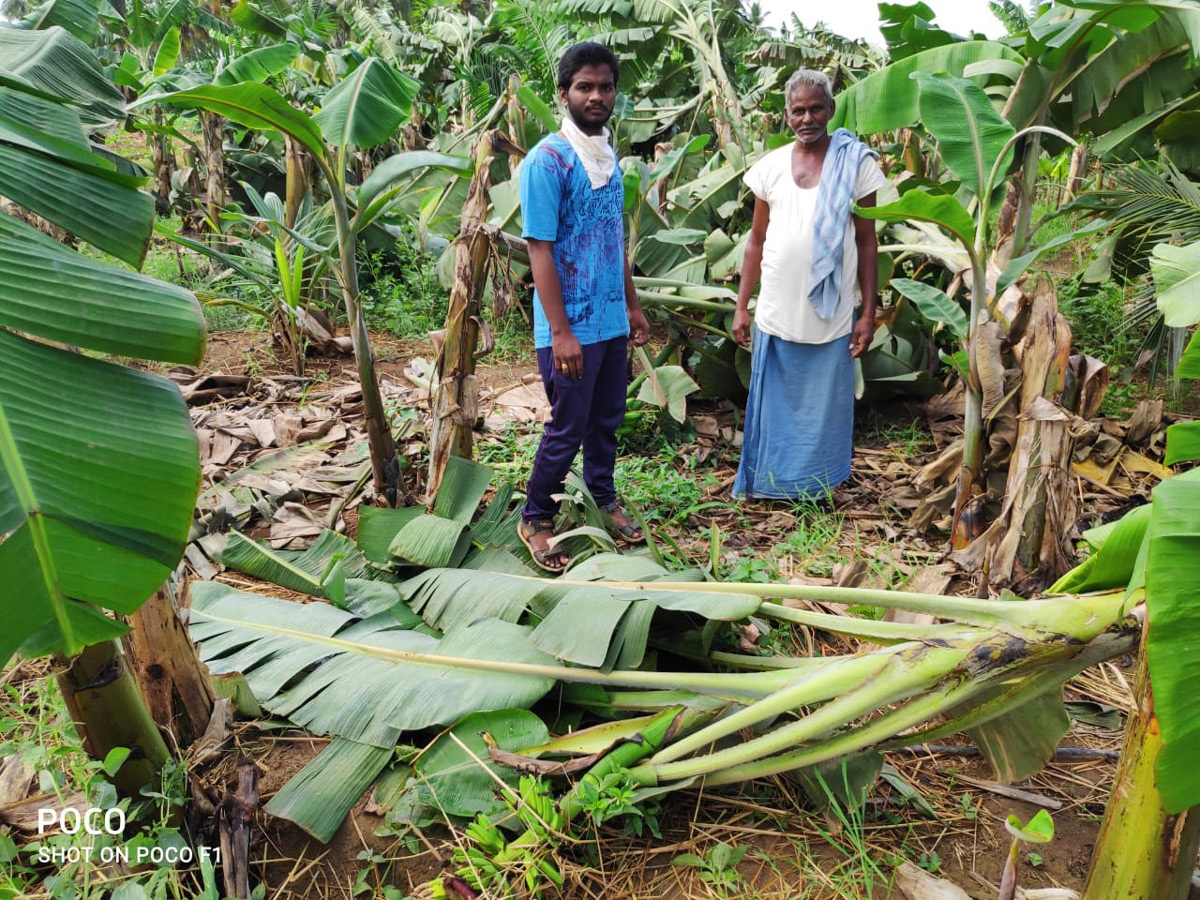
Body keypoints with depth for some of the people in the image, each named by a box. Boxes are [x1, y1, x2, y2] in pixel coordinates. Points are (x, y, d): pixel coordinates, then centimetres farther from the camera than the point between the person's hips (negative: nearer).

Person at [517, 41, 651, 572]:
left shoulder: (609, 157, 9)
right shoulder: (546, 160, -14)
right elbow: (540, 250, -17)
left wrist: (632, 304, 16)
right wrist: (561, 333, -20)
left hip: (612, 321, 7)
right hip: (571, 327, -7)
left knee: (607, 419, 18)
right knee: (567, 428, 3)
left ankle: (605, 500, 37)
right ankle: (535, 520, 21)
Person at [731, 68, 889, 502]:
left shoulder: (856, 163, -1)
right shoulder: (771, 166, 5)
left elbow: (866, 242, 0)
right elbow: (757, 241, 9)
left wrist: (869, 312, -3)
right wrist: (741, 307, 6)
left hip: (831, 317, -2)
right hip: (775, 315, 2)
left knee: (823, 409, 8)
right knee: (773, 407, 11)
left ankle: (816, 490, 25)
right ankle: (767, 486, 27)